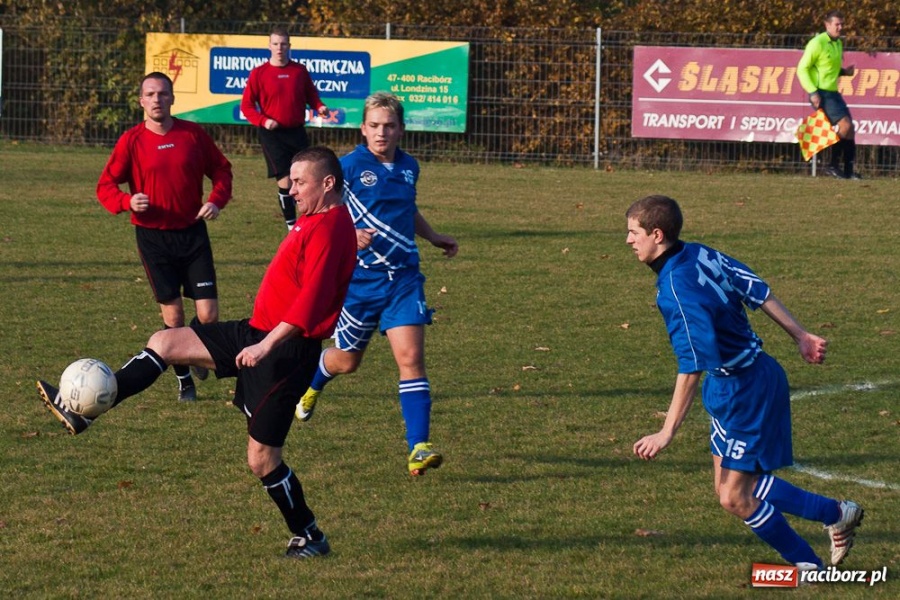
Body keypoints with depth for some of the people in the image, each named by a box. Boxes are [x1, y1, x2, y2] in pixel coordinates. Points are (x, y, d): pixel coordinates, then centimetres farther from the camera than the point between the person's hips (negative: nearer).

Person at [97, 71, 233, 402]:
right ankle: (184, 381, 20)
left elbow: (221, 169, 12)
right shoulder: (132, 140, -3)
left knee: (209, 314, -6)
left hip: (192, 232, 1)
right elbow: (105, 186, -1)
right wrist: (127, 201, -21)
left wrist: (217, 200, -7)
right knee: (172, 314, 1)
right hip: (153, 236, -1)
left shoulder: (193, 134, 0)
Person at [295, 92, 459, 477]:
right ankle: (312, 383, 50)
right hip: (359, 278, -3)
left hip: (403, 277, 3)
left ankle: (418, 448, -16)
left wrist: (434, 237, 25)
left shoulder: (409, 167, 7)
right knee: (347, 360, 13)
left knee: (410, 356, -12)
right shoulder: (349, 167, -10)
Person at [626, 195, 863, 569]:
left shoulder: (676, 289, -28)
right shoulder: (701, 254, -2)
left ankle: (806, 566, 16)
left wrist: (666, 434, -28)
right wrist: (800, 336, 16)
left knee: (735, 498, 0)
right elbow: (759, 292, 7)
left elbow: (691, 368, -31)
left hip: (744, 391, -9)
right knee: (735, 488, 16)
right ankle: (835, 514, 25)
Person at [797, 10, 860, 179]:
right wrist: (813, 92, -19)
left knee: (850, 128, 3)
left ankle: (848, 171, 8)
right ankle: (833, 165, -9)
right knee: (845, 124, -18)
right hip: (821, 94, -9)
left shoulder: (838, 43, 14)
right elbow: (802, 68, -12)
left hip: (833, 92, 9)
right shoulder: (817, 43, -12)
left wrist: (845, 72, 7)